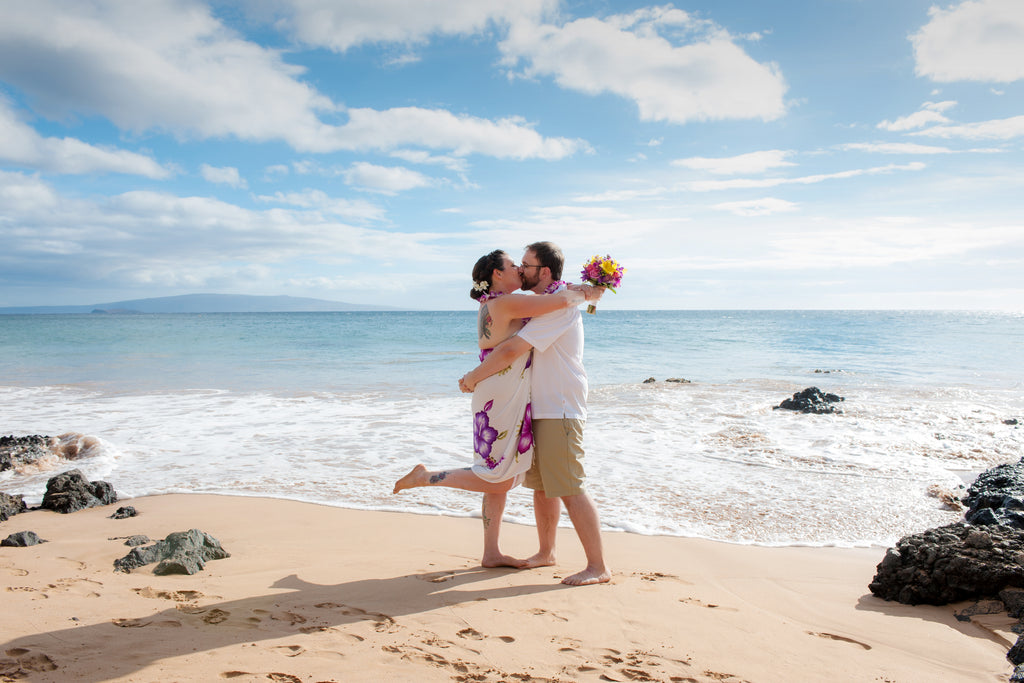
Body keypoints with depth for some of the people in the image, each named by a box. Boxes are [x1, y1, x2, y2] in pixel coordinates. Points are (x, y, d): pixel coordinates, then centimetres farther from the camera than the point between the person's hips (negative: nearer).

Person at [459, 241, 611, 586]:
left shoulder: (559, 306, -17)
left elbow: (512, 350, -22)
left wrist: (473, 377, -11)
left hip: (560, 412, -10)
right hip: (540, 409, 10)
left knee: (569, 489, -9)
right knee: (541, 486, 16)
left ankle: (598, 567, -2)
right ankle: (545, 552, 29)